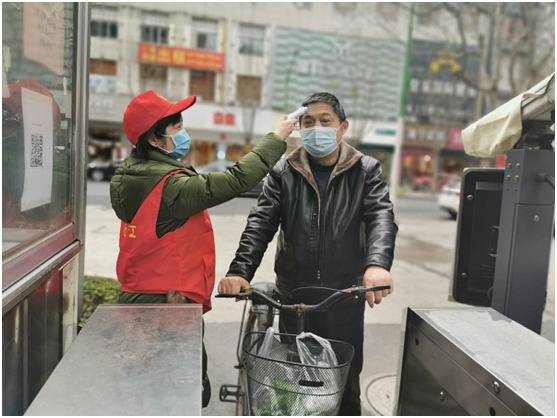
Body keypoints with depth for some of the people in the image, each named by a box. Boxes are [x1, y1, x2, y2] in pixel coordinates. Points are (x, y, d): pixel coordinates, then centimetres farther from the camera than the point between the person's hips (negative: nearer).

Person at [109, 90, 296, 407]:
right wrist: (277, 138, -14)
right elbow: (236, 181, -23)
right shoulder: (171, 186, -22)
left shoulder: (127, 177, 6)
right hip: (173, 303, -9)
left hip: (135, 297, 9)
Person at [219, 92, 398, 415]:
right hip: (294, 295, 1)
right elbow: (260, 224, -6)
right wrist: (240, 271, -23)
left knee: (346, 383, 13)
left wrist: (377, 263, -35)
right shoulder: (284, 172, 3)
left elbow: (382, 217, -15)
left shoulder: (366, 171, 1)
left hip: (345, 295, -1)